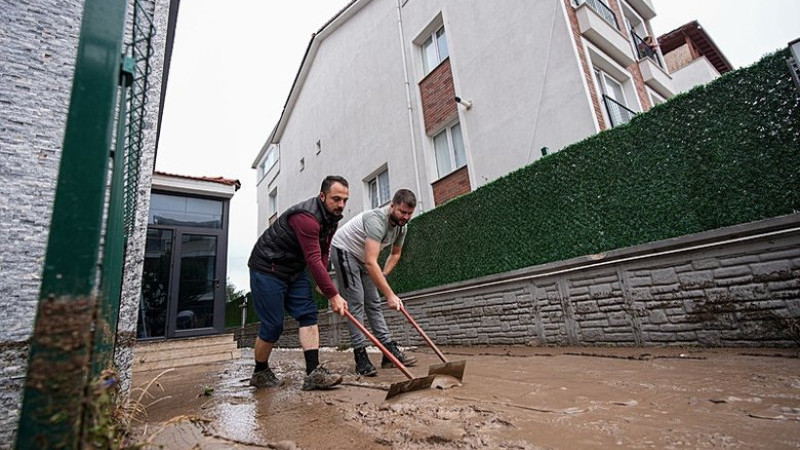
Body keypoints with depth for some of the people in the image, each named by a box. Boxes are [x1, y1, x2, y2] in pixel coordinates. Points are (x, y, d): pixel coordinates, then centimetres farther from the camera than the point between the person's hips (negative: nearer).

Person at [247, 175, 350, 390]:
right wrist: (333, 295, -33)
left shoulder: (332, 218, 2)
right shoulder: (306, 217, -29)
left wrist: (322, 282, 3)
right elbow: (314, 260, -34)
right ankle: (260, 373, 20)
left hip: (295, 270, 9)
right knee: (272, 325, -4)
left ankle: (313, 373, -6)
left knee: (308, 315, -4)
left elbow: (322, 253, 12)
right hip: (267, 268, -9)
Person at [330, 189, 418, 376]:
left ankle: (390, 351, 3)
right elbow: (371, 263, -42)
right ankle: (360, 356, -7)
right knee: (356, 302, -14)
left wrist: (383, 275, 0)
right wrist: (390, 294, -43)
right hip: (344, 250, -8)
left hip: (362, 257, 8)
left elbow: (395, 254, 13)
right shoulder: (377, 220, -34)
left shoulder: (402, 226, -6)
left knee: (373, 303, 3)